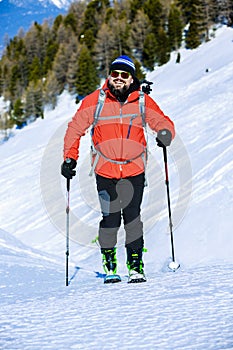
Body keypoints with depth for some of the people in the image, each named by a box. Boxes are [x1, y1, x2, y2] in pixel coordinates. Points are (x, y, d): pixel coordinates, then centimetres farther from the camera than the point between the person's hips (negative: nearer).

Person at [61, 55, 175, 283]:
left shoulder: (143, 102, 3)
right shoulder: (95, 101, 1)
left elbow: (163, 122, 7)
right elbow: (75, 128, 8)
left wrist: (165, 133, -17)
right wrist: (70, 158, 3)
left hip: (134, 169, 1)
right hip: (105, 170, 0)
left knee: (132, 217, -2)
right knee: (110, 219, -1)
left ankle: (136, 266, 9)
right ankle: (109, 266, 16)